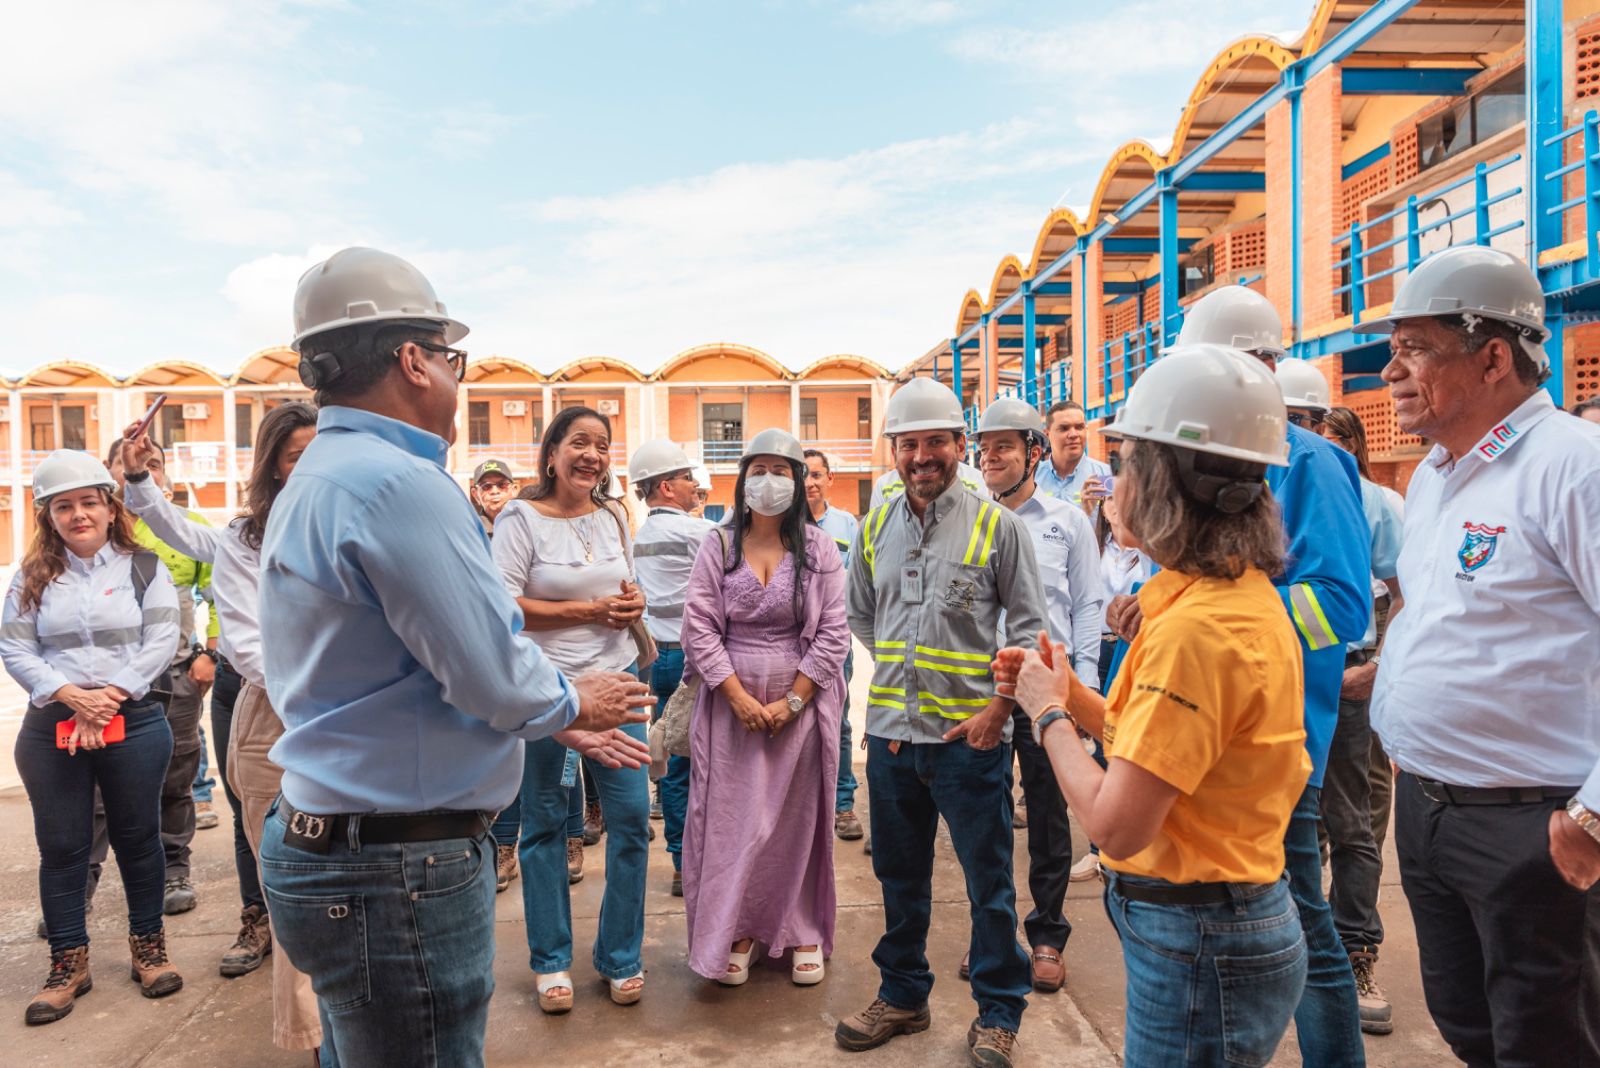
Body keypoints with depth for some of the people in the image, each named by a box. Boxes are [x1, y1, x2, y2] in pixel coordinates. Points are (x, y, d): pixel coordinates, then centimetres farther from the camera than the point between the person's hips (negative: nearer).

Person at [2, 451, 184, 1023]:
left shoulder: (144, 568, 2)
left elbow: (160, 642, -6)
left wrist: (110, 698, -15)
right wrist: (71, 696, -14)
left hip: (133, 722, -2)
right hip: (51, 729, 2)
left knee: (137, 838, 8)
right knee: (60, 846, 7)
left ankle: (148, 944, 23)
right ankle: (68, 962, 20)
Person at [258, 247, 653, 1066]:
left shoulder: (319, 479, 11)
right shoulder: (397, 483, -23)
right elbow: (493, 676, -22)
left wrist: (557, 719, 16)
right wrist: (573, 703, -1)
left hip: (323, 840, 10)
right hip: (398, 872, -10)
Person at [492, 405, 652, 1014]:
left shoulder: (614, 517, 10)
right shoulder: (522, 519, -7)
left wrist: (633, 602, -2)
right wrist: (589, 610, -16)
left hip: (617, 678, 5)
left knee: (631, 817, 5)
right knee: (545, 825, 8)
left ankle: (620, 957, 23)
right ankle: (550, 961, 26)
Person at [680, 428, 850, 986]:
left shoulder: (818, 548, 1)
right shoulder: (718, 547, 2)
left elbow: (834, 633, -2)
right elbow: (700, 628, -3)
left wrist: (791, 702, -9)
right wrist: (741, 699, -11)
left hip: (801, 705, 0)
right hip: (731, 704, 0)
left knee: (799, 819, 7)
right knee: (732, 819, 4)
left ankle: (804, 933, 23)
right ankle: (737, 931, 20)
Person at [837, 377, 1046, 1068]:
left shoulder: (997, 526, -4)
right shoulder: (874, 529, 7)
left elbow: (1029, 625, -2)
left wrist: (997, 707, -10)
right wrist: (900, 669, 11)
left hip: (970, 733, -4)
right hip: (891, 729, 4)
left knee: (989, 880, 7)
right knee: (900, 875, 17)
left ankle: (998, 1012, 26)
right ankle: (902, 997, 34)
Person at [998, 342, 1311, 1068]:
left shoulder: (1199, 627, -26)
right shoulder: (1241, 592, 6)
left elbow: (1115, 824, -27)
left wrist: (1048, 713, -13)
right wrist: (1069, 691, 2)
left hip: (1201, 947, -9)